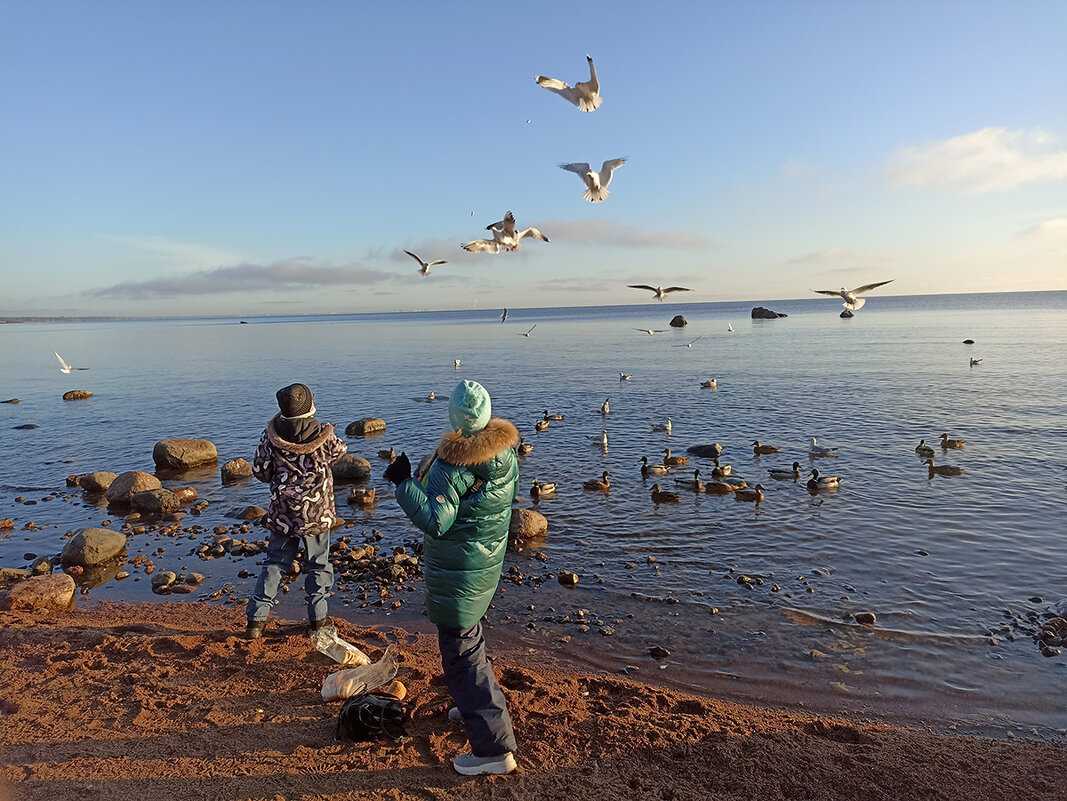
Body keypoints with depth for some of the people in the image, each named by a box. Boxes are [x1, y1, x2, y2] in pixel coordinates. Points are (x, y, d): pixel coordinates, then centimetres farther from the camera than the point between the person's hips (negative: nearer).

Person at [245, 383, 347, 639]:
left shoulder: (271, 436, -8)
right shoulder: (322, 435, -12)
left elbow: (259, 470, -2)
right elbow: (340, 451, 8)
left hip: (282, 513, 2)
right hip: (317, 512, -2)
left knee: (275, 563, 15)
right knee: (317, 565, 12)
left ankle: (256, 619, 13)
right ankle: (317, 618, 18)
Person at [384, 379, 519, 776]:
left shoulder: (456, 463, -27)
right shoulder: (505, 446, -4)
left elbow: (435, 520, -26)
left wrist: (404, 480, -19)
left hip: (457, 571, -9)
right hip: (488, 560, 9)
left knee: (461, 653, 1)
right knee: (469, 635, 28)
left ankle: (495, 747, 6)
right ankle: (480, 705, 47)